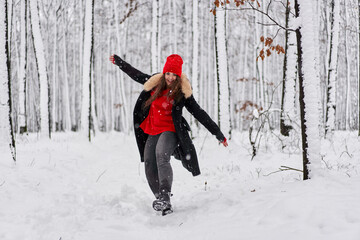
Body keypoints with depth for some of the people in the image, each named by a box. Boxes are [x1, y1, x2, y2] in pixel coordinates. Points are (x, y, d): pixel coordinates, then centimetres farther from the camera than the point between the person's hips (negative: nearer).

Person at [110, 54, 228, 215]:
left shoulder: (183, 93, -5)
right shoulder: (155, 83, 7)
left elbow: (199, 114, -3)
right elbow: (136, 74, 24)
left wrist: (218, 134, -4)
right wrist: (117, 61, 35)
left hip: (170, 131, -5)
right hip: (152, 131, 6)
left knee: (161, 157, -30)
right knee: (149, 164, -5)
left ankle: (165, 198, -41)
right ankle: (159, 197, 8)